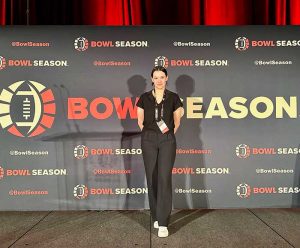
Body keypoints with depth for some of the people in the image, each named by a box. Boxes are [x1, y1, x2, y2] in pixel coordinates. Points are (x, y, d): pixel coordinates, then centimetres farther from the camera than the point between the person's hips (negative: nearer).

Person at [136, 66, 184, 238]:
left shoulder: (173, 98, 2)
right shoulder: (144, 98, 4)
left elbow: (177, 121, 10)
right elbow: (140, 121, 11)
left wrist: (170, 133, 3)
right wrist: (148, 134, 7)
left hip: (167, 140, -1)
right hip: (149, 140, 2)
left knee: (165, 178, -10)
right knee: (152, 178, 6)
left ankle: (163, 223, -5)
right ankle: (156, 216, 23)